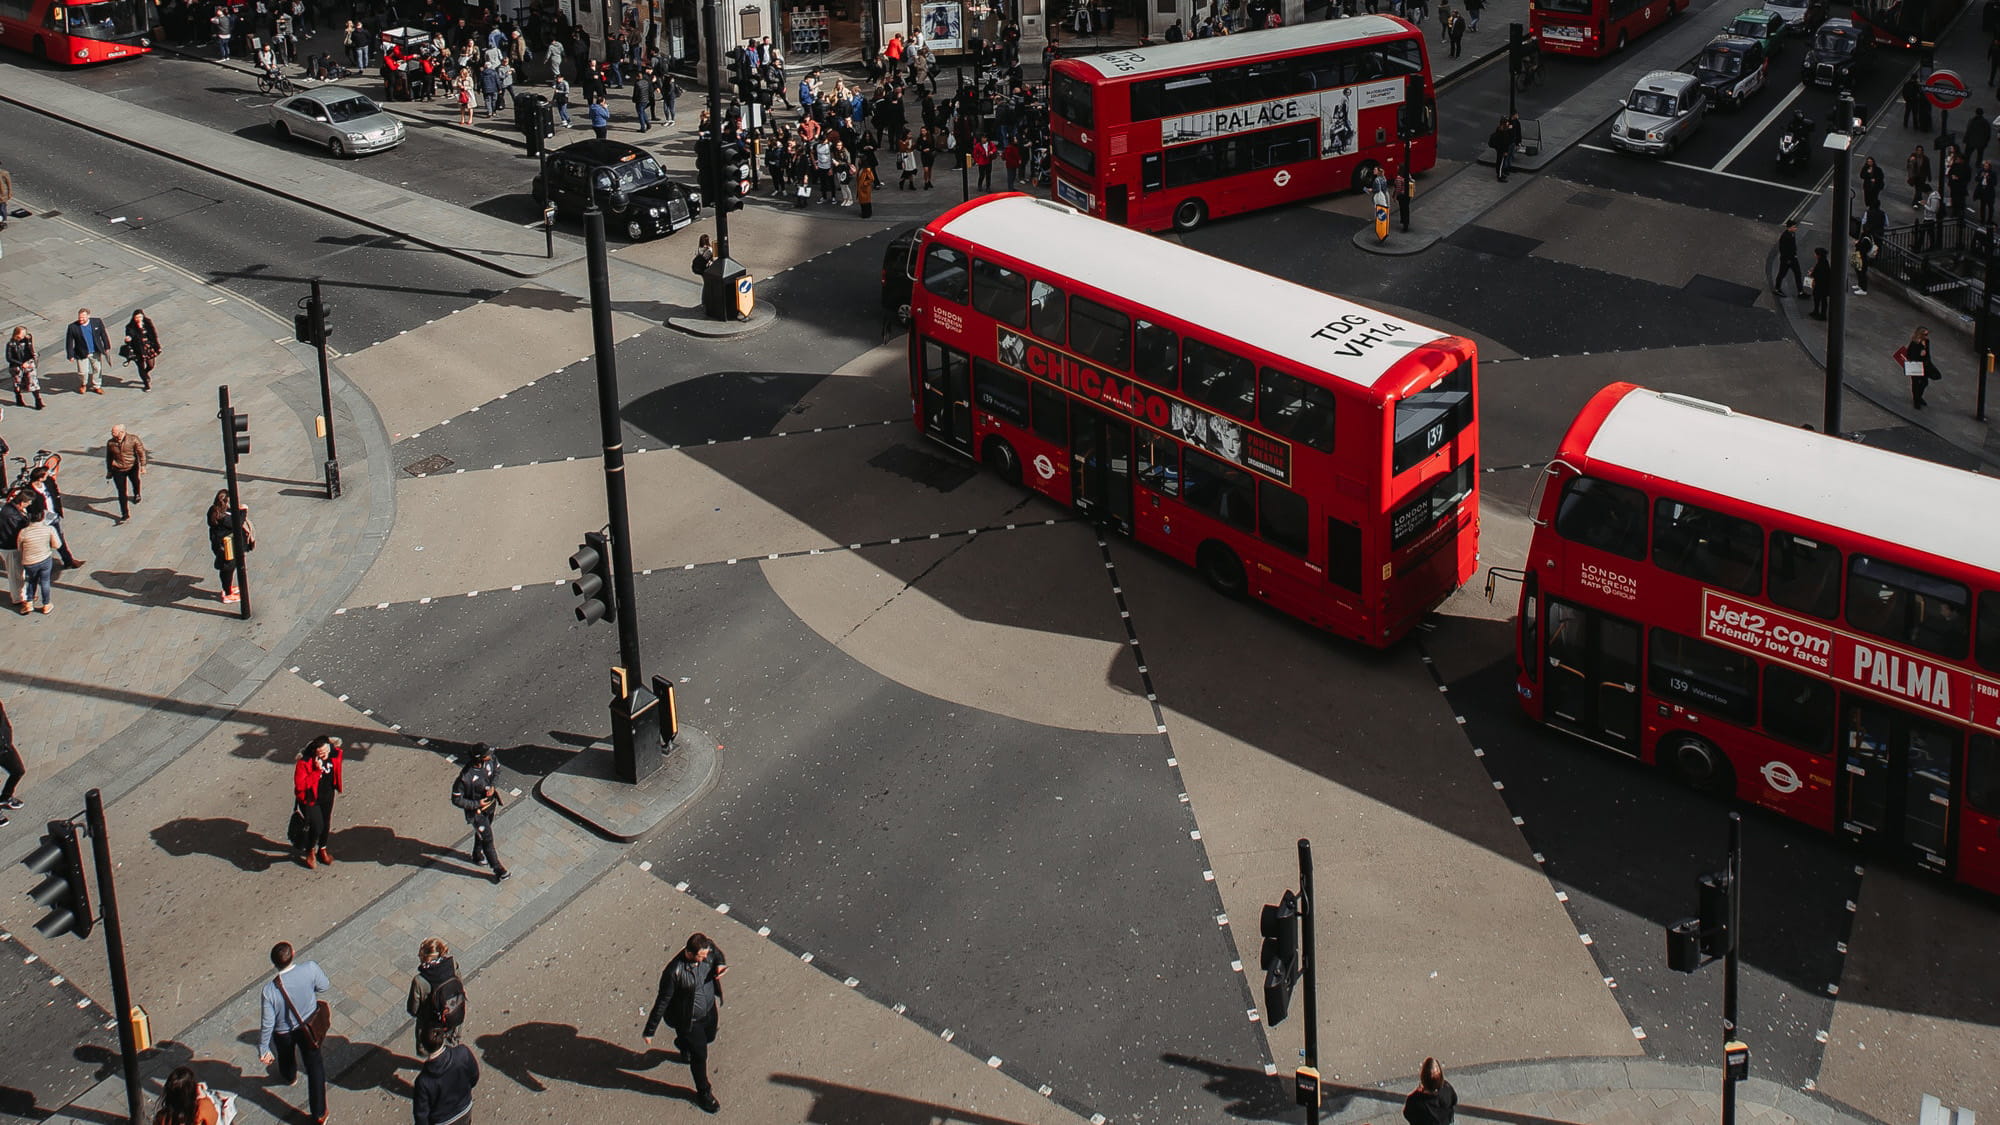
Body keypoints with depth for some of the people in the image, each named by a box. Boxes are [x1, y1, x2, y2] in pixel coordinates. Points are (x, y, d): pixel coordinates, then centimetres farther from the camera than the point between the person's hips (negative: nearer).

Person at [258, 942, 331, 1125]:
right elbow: (324, 986, -11)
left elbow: (267, 1024, -24)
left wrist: (263, 1049, -9)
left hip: (283, 1033, 0)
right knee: (315, 1067, 17)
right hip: (308, 1026, 0)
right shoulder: (310, 969, -33)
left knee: (286, 1058, 33)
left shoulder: (270, 990, -35)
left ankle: (289, 1077, 67)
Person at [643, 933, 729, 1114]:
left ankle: (683, 1044, 65)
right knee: (700, 1055, 10)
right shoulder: (674, 972, -36)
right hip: (688, 1020, -6)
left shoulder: (708, 949, -20)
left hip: (710, 1010, 6)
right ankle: (703, 1093, 36)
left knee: (709, 1037, 31)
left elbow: (717, 954, 7)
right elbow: (662, 1002, -25)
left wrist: (720, 964, -19)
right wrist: (650, 1030, -17)